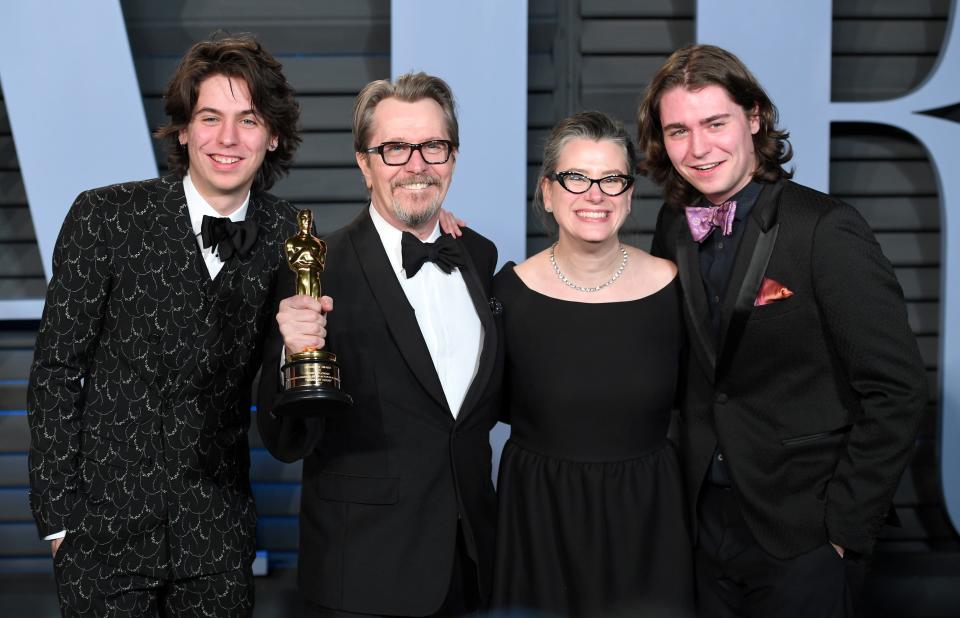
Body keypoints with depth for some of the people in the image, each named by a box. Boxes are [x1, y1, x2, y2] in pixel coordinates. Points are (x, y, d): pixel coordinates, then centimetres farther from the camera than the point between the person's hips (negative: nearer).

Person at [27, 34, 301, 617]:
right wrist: (58, 514, -6)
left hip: (217, 537, 2)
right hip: (106, 524, -2)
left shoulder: (288, 236, -2)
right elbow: (56, 371, -4)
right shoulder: (105, 217, -8)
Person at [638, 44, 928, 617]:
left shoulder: (827, 230, -16)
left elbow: (897, 389, -16)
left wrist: (845, 525, -14)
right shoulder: (674, 230, 2)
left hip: (804, 534, -5)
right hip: (710, 521, 5)